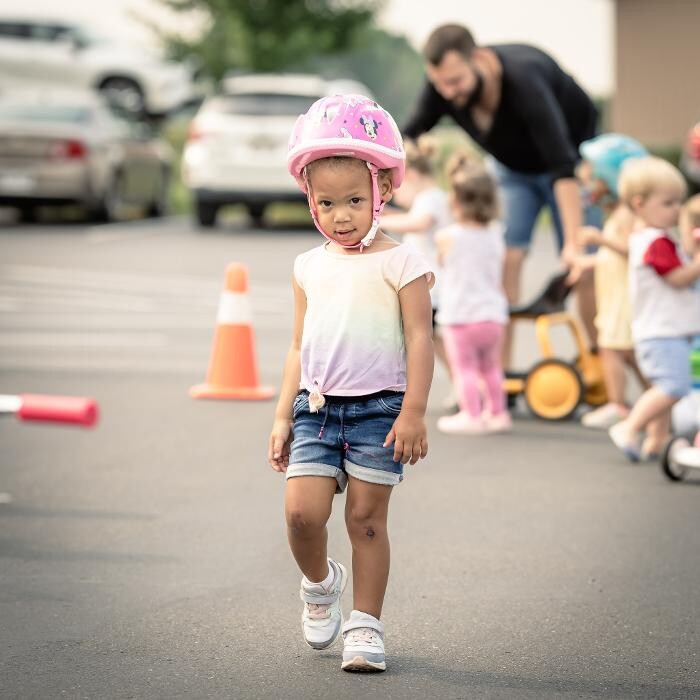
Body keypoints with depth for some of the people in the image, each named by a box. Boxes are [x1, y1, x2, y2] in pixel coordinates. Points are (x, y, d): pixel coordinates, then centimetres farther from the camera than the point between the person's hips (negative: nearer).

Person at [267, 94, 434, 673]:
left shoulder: (399, 262, -4)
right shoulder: (310, 267, 11)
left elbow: (419, 339, -7)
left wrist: (413, 412, -13)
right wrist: (283, 416, 13)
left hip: (378, 408, -3)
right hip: (317, 406, 4)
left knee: (367, 518, -1)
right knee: (302, 511, -9)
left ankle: (365, 625, 9)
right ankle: (320, 584, 20)